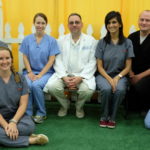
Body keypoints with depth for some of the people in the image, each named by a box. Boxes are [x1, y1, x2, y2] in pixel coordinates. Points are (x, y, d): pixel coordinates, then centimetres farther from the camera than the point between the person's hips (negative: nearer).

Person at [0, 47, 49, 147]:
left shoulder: (20, 78, -1)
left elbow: (23, 104, -5)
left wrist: (13, 122, -21)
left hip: (16, 115, 1)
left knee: (30, 125, -32)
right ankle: (30, 140, -19)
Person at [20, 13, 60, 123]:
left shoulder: (51, 40, 1)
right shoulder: (27, 39, 7)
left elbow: (51, 60, -4)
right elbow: (25, 57, 7)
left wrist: (40, 75, -13)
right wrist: (30, 72, -8)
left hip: (46, 72, -2)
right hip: (31, 71, 2)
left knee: (36, 85, -31)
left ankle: (41, 113, -9)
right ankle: (28, 114, -13)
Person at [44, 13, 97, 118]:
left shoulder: (91, 41, 4)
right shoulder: (61, 41, 10)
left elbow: (92, 63, -2)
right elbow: (58, 61, 2)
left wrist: (80, 78, -15)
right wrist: (64, 78, -14)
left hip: (83, 75, -1)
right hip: (64, 74, 2)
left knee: (88, 90, -32)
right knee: (52, 86, -27)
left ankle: (79, 106, 7)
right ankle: (65, 105, 8)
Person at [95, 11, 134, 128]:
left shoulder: (127, 43, 1)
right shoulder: (102, 42, 1)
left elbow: (127, 67, 1)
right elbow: (100, 66, -1)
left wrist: (117, 77, -16)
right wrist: (109, 79, -17)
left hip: (120, 75, 0)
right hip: (104, 75, 0)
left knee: (120, 90, -33)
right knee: (106, 89, -33)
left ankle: (112, 117, -8)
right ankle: (104, 117, -7)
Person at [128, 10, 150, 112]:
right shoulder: (132, 37, 3)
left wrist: (140, 76, -13)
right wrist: (131, 75, -3)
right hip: (135, 75, 3)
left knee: (140, 86, -33)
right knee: (132, 106, -8)